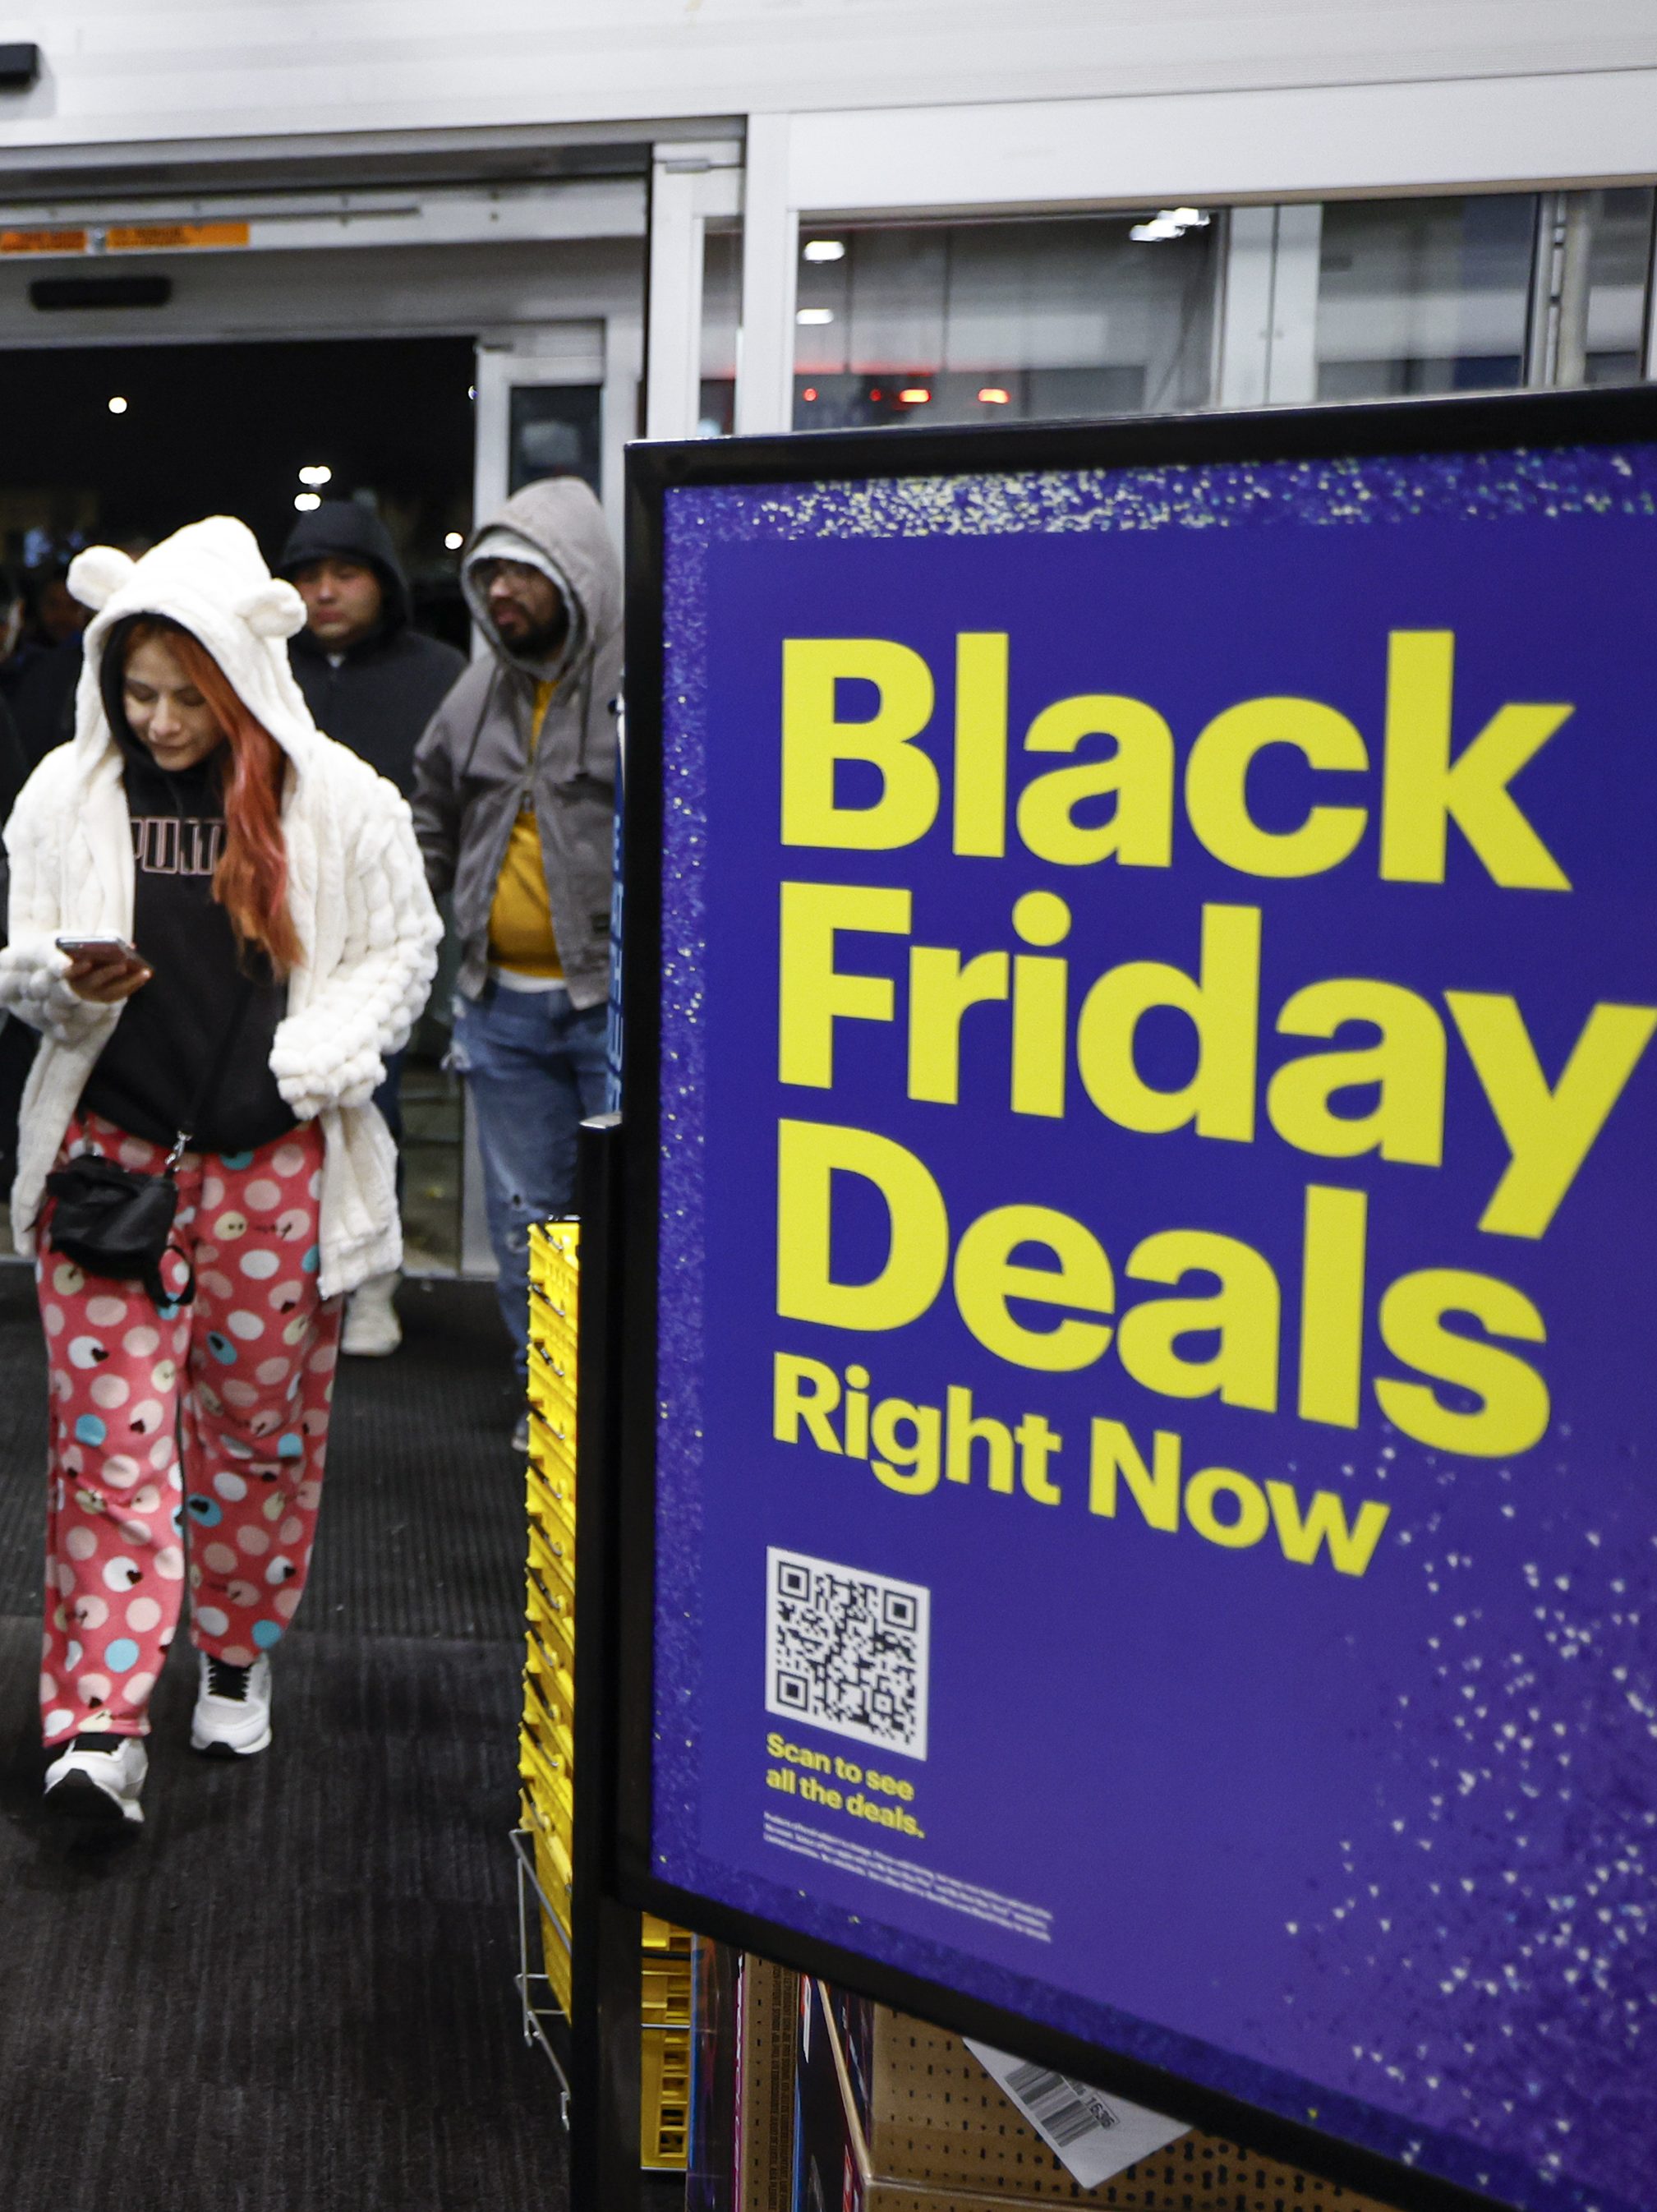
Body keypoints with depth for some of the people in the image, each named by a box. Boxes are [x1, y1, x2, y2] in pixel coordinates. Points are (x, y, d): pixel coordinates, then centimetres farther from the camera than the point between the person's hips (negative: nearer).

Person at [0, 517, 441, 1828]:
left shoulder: (340, 802, -5)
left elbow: (402, 948, 5)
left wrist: (315, 1061, -9)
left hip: (271, 1165, 0)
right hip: (110, 1150, 1)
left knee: (261, 1421, 11)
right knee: (110, 1426, -4)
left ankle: (236, 1662, 33)